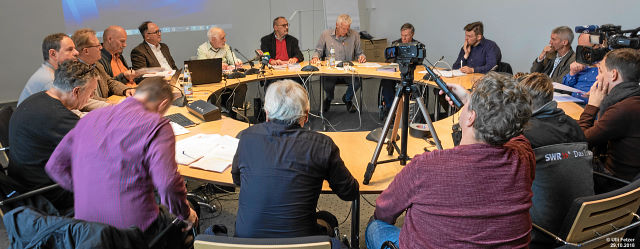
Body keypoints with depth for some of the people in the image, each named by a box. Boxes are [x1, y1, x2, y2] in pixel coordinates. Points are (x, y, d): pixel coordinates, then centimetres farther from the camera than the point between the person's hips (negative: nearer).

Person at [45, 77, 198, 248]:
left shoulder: (90, 118, 7)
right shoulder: (157, 125, -14)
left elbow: (54, 165, 13)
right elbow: (168, 184, -24)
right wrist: (185, 214, -6)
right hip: (134, 229, -7)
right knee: (185, 224, 22)